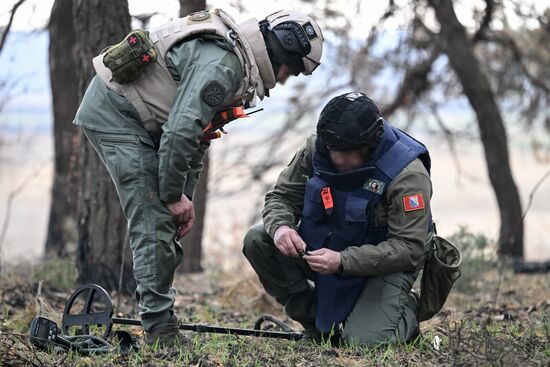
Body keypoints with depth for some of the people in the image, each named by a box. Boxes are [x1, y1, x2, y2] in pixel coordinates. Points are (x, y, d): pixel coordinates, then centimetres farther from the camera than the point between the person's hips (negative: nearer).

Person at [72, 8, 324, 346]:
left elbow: (199, 134, 16)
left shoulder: (238, 63, 10)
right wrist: (174, 196, -18)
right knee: (155, 219, -12)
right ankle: (161, 330, -10)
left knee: (167, 220, 12)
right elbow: (180, 131, -30)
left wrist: (184, 196, 10)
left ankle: (160, 318, 16)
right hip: (115, 114, -10)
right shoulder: (222, 64, -24)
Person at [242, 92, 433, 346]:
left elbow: (410, 248, -27)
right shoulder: (316, 149, -11)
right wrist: (280, 226, -27)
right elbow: (281, 196, 0)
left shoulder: (407, 173, -26)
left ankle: (406, 310, 11)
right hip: (324, 251, 5)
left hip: (384, 265, -5)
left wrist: (343, 261, -38)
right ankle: (317, 324, -1)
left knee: (366, 341, -28)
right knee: (257, 240, -15)